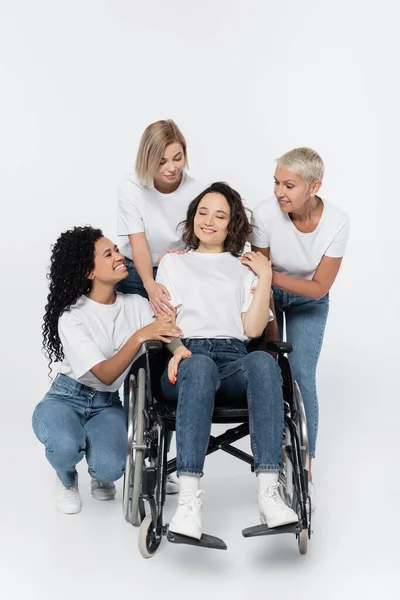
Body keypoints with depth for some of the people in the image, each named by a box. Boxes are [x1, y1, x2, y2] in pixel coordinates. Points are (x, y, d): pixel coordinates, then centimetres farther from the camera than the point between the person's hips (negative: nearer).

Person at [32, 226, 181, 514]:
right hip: (66, 399, -2)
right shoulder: (72, 317, -18)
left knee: (110, 469, -26)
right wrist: (139, 336, -41)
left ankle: (100, 475, 14)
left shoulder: (137, 305, -5)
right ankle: (67, 480, 3)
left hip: (108, 405, 3)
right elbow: (106, 374, -28)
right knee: (66, 447, -36)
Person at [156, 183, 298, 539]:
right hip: (189, 356, -1)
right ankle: (189, 499, -51)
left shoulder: (245, 269, 27)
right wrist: (175, 348, -9)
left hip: (235, 361, 1)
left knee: (263, 362, -37)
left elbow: (253, 329, 13)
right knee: (199, 365, -41)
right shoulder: (173, 262, 27)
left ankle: (269, 493, -48)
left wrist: (265, 277, 9)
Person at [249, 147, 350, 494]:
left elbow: (319, 288, -22)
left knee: (301, 374, -10)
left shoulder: (336, 222, -27)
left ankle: (304, 467, 2)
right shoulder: (266, 214, -29)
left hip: (308, 301, 0)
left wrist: (272, 276, -37)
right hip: (269, 296, 0)